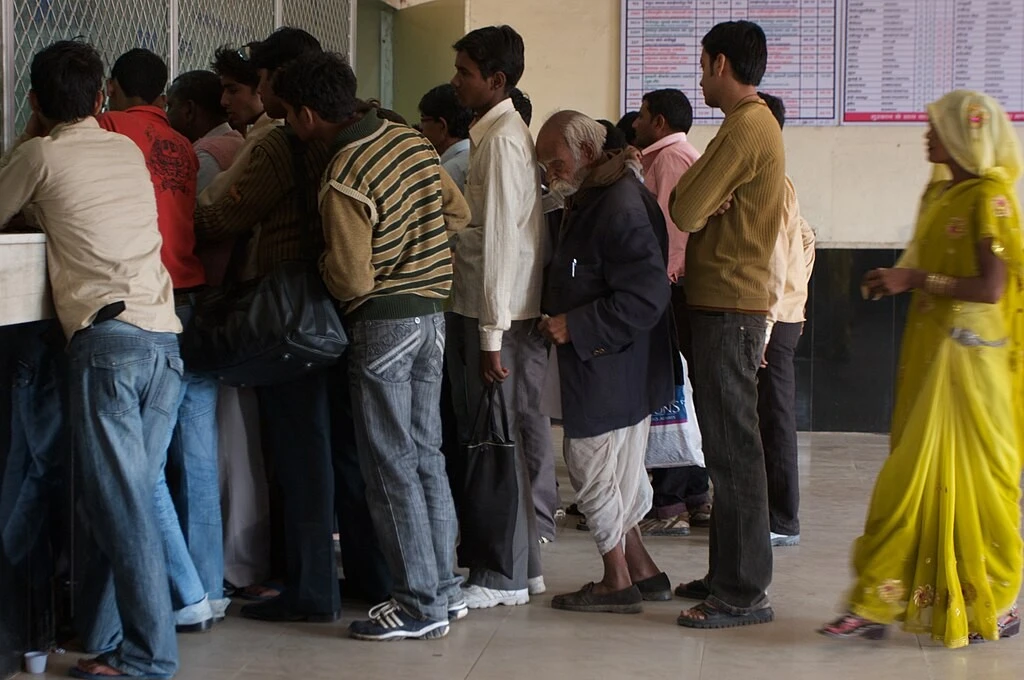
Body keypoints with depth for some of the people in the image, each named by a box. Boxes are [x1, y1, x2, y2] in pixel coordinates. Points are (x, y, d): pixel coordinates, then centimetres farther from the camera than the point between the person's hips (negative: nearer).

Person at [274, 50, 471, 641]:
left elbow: (352, 281, -19)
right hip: (432, 312, 8)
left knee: (392, 464, 0)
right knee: (426, 452, 15)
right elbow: (459, 212, 13)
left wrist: (325, 264, 0)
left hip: (384, 322, -8)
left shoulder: (345, 182, -20)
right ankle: (445, 587, 21)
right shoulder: (412, 141, 3)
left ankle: (420, 604, 4)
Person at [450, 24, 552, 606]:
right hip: (526, 311, 9)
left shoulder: (500, 139, -14)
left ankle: (505, 575, 1)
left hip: (502, 313, -9)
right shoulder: (514, 133, 15)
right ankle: (528, 562, 20)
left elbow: (501, 239, -18)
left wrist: (491, 333, -18)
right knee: (528, 434, 12)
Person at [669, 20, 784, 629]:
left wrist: (687, 184, 1)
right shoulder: (759, 125, 18)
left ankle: (744, 592, -4)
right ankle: (728, 573, 22)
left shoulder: (745, 130, -15)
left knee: (732, 448, -8)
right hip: (732, 305, 10)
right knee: (730, 447, 14)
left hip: (728, 309, -10)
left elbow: (686, 212, -17)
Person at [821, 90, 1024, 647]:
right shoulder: (937, 192, 13)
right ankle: (878, 606, 11)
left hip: (968, 355, -8)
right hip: (929, 350, 8)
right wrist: (895, 281, 3)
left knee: (972, 479, -2)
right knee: (919, 477, 8)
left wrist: (917, 279, -16)